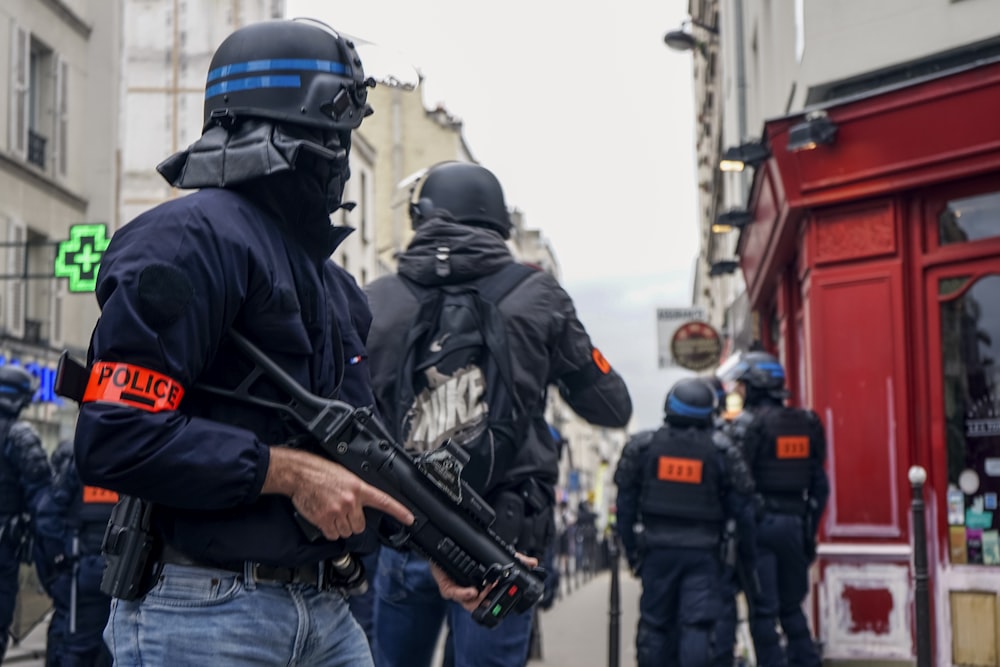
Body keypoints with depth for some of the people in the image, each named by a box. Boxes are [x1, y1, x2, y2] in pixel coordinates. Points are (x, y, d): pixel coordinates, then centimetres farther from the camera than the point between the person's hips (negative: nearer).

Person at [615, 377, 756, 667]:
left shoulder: (641, 446, 2)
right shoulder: (721, 452, -3)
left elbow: (625, 504, 4)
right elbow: (741, 510, -1)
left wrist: (631, 550, 12)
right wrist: (747, 556, 10)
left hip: (657, 548, 2)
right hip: (703, 552, -2)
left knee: (655, 625, 11)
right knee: (698, 626, -3)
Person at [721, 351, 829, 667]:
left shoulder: (749, 422, -10)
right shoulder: (806, 423, 11)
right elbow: (819, 483, 13)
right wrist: (810, 528, 18)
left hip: (760, 522, -6)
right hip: (794, 522, 6)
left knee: (763, 610, -1)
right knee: (791, 607, 16)